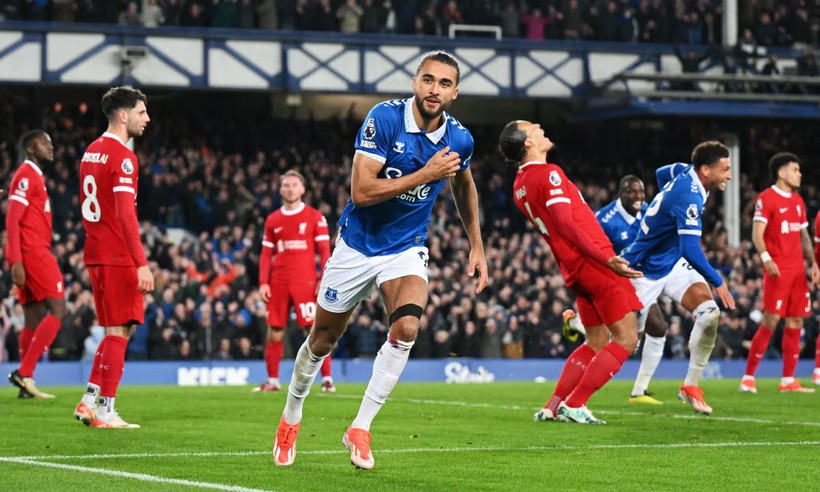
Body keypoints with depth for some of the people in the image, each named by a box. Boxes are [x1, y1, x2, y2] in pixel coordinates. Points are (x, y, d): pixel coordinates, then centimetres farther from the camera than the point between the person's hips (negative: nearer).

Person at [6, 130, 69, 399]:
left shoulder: (34, 176, 21)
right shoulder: (26, 175, -9)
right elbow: (12, 220, -16)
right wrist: (17, 261, -23)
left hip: (34, 253, 10)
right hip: (33, 253, -10)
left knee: (35, 319, 8)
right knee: (58, 310, -12)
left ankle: (25, 384, 7)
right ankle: (24, 372, -16)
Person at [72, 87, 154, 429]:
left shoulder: (91, 152, 15)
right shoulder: (122, 157, -13)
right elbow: (125, 214, -20)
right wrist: (142, 264, -22)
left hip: (96, 255, 9)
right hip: (118, 257, -9)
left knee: (122, 328, 16)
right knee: (118, 331, -3)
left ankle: (89, 401, 13)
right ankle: (105, 411, -1)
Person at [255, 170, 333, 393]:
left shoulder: (315, 217, 3)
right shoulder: (272, 220, 13)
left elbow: (324, 251, 1)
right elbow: (266, 254, 14)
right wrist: (263, 283, 3)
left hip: (305, 282, -3)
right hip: (278, 283, 3)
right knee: (274, 332, 4)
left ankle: (327, 379, -3)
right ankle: (272, 380, 13)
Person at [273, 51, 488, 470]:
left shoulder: (459, 139, -7)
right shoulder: (385, 119, -20)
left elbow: (464, 187, 17)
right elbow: (361, 191, -27)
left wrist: (477, 246, 17)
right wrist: (425, 174, -29)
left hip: (406, 249, 2)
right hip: (358, 243, -2)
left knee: (406, 327, -25)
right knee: (323, 338, 11)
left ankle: (360, 428, -13)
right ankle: (291, 418, 37)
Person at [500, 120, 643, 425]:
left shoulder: (520, 184, 13)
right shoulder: (548, 174, -14)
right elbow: (566, 225, -21)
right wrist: (607, 259, -24)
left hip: (575, 270, 9)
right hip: (594, 263, -9)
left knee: (596, 342, 18)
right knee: (626, 338, -4)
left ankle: (552, 408, 12)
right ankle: (574, 405, -7)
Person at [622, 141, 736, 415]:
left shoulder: (684, 172, -3)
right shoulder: (689, 195, -30)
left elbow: (661, 173, 22)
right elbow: (691, 250, -34)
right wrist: (718, 283, -28)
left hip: (673, 264, 8)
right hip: (646, 272, -8)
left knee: (709, 313, -14)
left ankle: (691, 385, -5)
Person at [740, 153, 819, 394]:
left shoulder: (798, 200, 18)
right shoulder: (766, 198, -6)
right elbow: (757, 233, -13)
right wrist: (765, 258, -27)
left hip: (798, 269, 8)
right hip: (777, 269, -8)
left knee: (796, 322, 5)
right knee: (770, 322, -11)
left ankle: (788, 381, 10)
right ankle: (748, 378, -3)